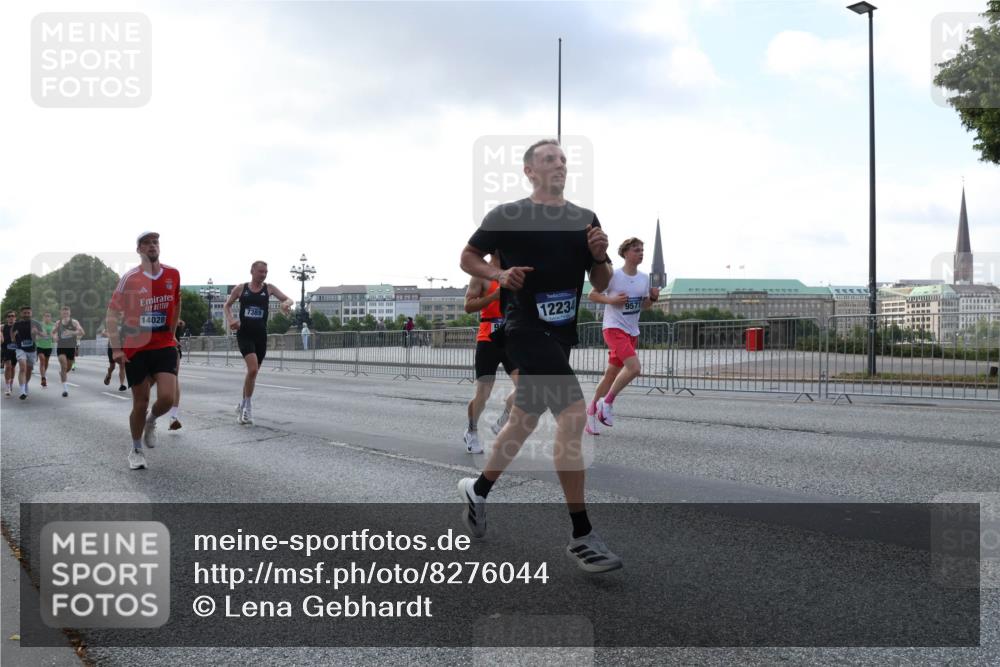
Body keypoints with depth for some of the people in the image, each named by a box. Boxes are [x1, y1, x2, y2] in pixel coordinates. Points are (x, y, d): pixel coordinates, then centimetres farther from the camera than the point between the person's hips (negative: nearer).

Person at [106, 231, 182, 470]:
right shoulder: (129, 278, -8)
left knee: (167, 397, -14)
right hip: (136, 348, -2)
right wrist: (116, 348, -13)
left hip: (164, 345, 2)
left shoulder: (173, 274, 1)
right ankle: (136, 449, 26)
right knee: (141, 402, 4)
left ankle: (151, 422, 21)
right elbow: (113, 313, -6)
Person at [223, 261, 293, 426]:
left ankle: (243, 405, 30)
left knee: (253, 372, 11)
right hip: (244, 334, -3)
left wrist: (286, 303, -24)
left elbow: (288, 299, 1)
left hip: (260, 336, 3)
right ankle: (248, 405, -5)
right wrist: (230, 319, -7)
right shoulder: (240, 288, 2)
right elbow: (227, 305, 12)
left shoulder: (269, 288, 4)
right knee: (252, 369, -21)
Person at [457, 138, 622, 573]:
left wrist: (600, 256, -9)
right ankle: (581, 536, -12)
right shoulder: (505, 216, -1)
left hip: (562, 332, 6)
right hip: (526, 328, -6)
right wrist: (500, 274, -10)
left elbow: (601, 284, 12)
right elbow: (468, 258, 8)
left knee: (524, 419, 17)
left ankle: (478, 489, 41)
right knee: (574, 414, -19)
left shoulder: (585, 219, 11)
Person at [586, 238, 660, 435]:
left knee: (612, 373, 11)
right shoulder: (613, 275, -10)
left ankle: (592, 410, 23)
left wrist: (653, 298, -2)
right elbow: (592, 295, -3)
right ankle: (607, 402, -6)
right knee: (634, 367, -23)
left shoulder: (644, 278, 8)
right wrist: (611, 300, -19)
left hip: (632, 332, 7)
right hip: (614, 328, -7)